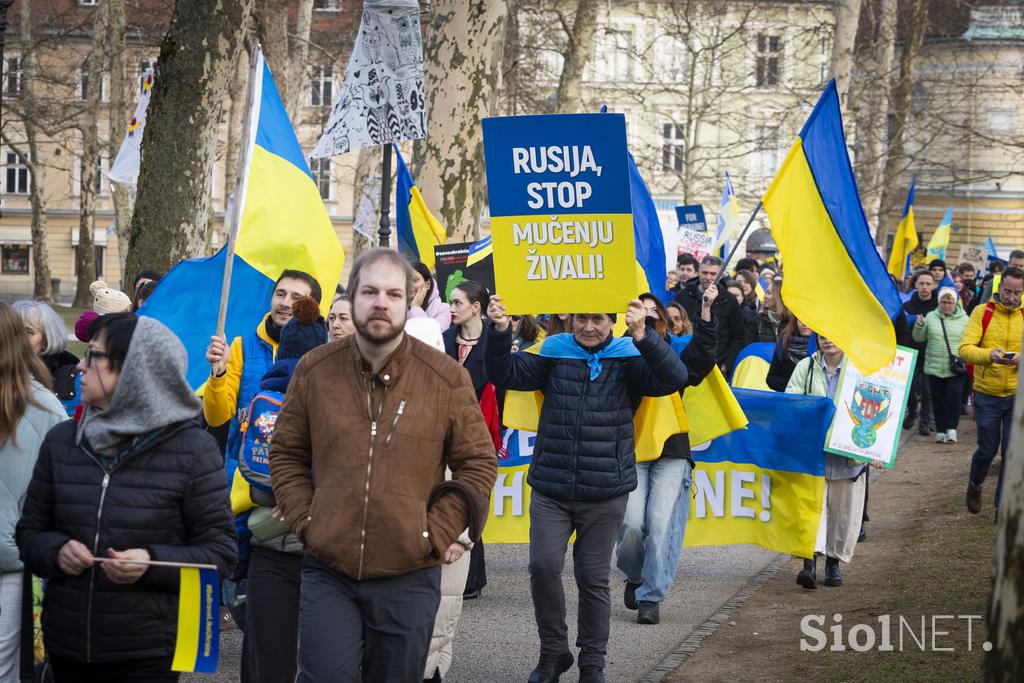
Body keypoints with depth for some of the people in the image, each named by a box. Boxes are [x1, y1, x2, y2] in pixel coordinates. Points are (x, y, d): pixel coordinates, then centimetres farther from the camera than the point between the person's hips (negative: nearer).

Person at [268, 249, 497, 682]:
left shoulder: (447, 377, -3)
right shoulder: (314, 370, 2)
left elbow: (478, 464, 2)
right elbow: (286, 454, 11)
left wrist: (436, 535, -5)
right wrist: (305, 522, 0)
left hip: (409, 580, 0)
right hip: (327, 573, 0)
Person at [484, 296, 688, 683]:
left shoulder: (628, 357, 0)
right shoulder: (554, 352, 5)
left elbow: (674, 379, -15)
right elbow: (506, 375, 1)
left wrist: (643, 337, -29)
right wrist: (500, 332, -16)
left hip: (605, 493, -1)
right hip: (550, 489, 1)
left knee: (594, 579, 7)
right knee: (543, 565, -9)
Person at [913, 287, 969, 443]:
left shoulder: (964, 319, 3)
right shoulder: (931, 317, 7)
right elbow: (919, 338, 10)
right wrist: (919, 326, -8)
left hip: (956, 368, -2)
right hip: (934, 367, 2)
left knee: (954, 396, -14)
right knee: (938, 400, 6)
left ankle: (951, 429, -3)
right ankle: (940, 431, 16)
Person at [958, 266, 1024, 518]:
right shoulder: (982, 313, -4)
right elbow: (965, 348, -14)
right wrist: (990, 355, -32)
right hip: (987, 395, -1)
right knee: (987, 450, 9)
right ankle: (975, 485, 40)